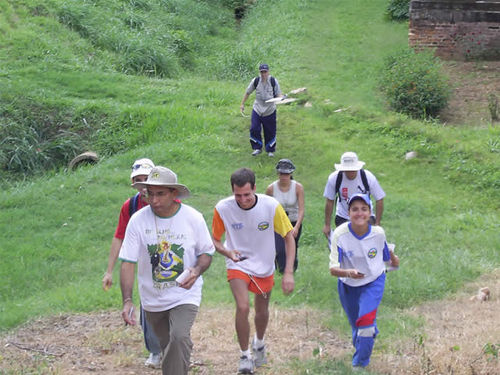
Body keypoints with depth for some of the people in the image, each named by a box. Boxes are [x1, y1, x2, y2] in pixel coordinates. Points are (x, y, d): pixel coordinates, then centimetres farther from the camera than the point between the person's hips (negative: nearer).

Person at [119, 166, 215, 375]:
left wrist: (196, 271, -21)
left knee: (179, 338, -25)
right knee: (167, 346, 17)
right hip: (152, 300, 2)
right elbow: (128, 263, -12)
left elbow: (207, 252, 3)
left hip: (185, 296, -2)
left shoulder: (193, 218, -11)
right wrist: (127, 301, -22)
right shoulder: (138, 220, -12)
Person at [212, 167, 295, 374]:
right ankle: (244, 356, 1)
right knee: (243, 308, -20)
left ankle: (259, 343, 49)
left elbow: (289, 237, -11)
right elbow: (215, 240, -5)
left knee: (262, 311, 17)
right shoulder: (223, 209, -21)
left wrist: (288, 272, -19)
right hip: (238, 265, -2)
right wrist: (227, 252, -29)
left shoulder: (271, 206, -22)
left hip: (264, 267, 2)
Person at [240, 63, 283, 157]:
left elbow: (278, 94, -1)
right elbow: (247, 93, 8)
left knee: (270, 131, 5)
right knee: (254, 129, -9)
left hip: (270, 111, -1)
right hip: (257, 109, 1)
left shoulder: (273, 81, -8)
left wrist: (281, 98, -24)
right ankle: (257, 148, 9)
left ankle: (270, 150, 24)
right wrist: (242, 104, 10)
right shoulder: (255, 81, -6)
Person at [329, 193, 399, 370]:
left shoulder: (378, 233, -21)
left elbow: (386, 251, 5)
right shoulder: (340, 234, -27)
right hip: (348, 286, 1)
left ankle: (360, 364, -4)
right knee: (356, 326, 16)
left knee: (366, 319, -20)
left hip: (373, 282, -1)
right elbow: (333, 269, -30)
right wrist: (348, 273, -50)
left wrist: (394, 259, 24)